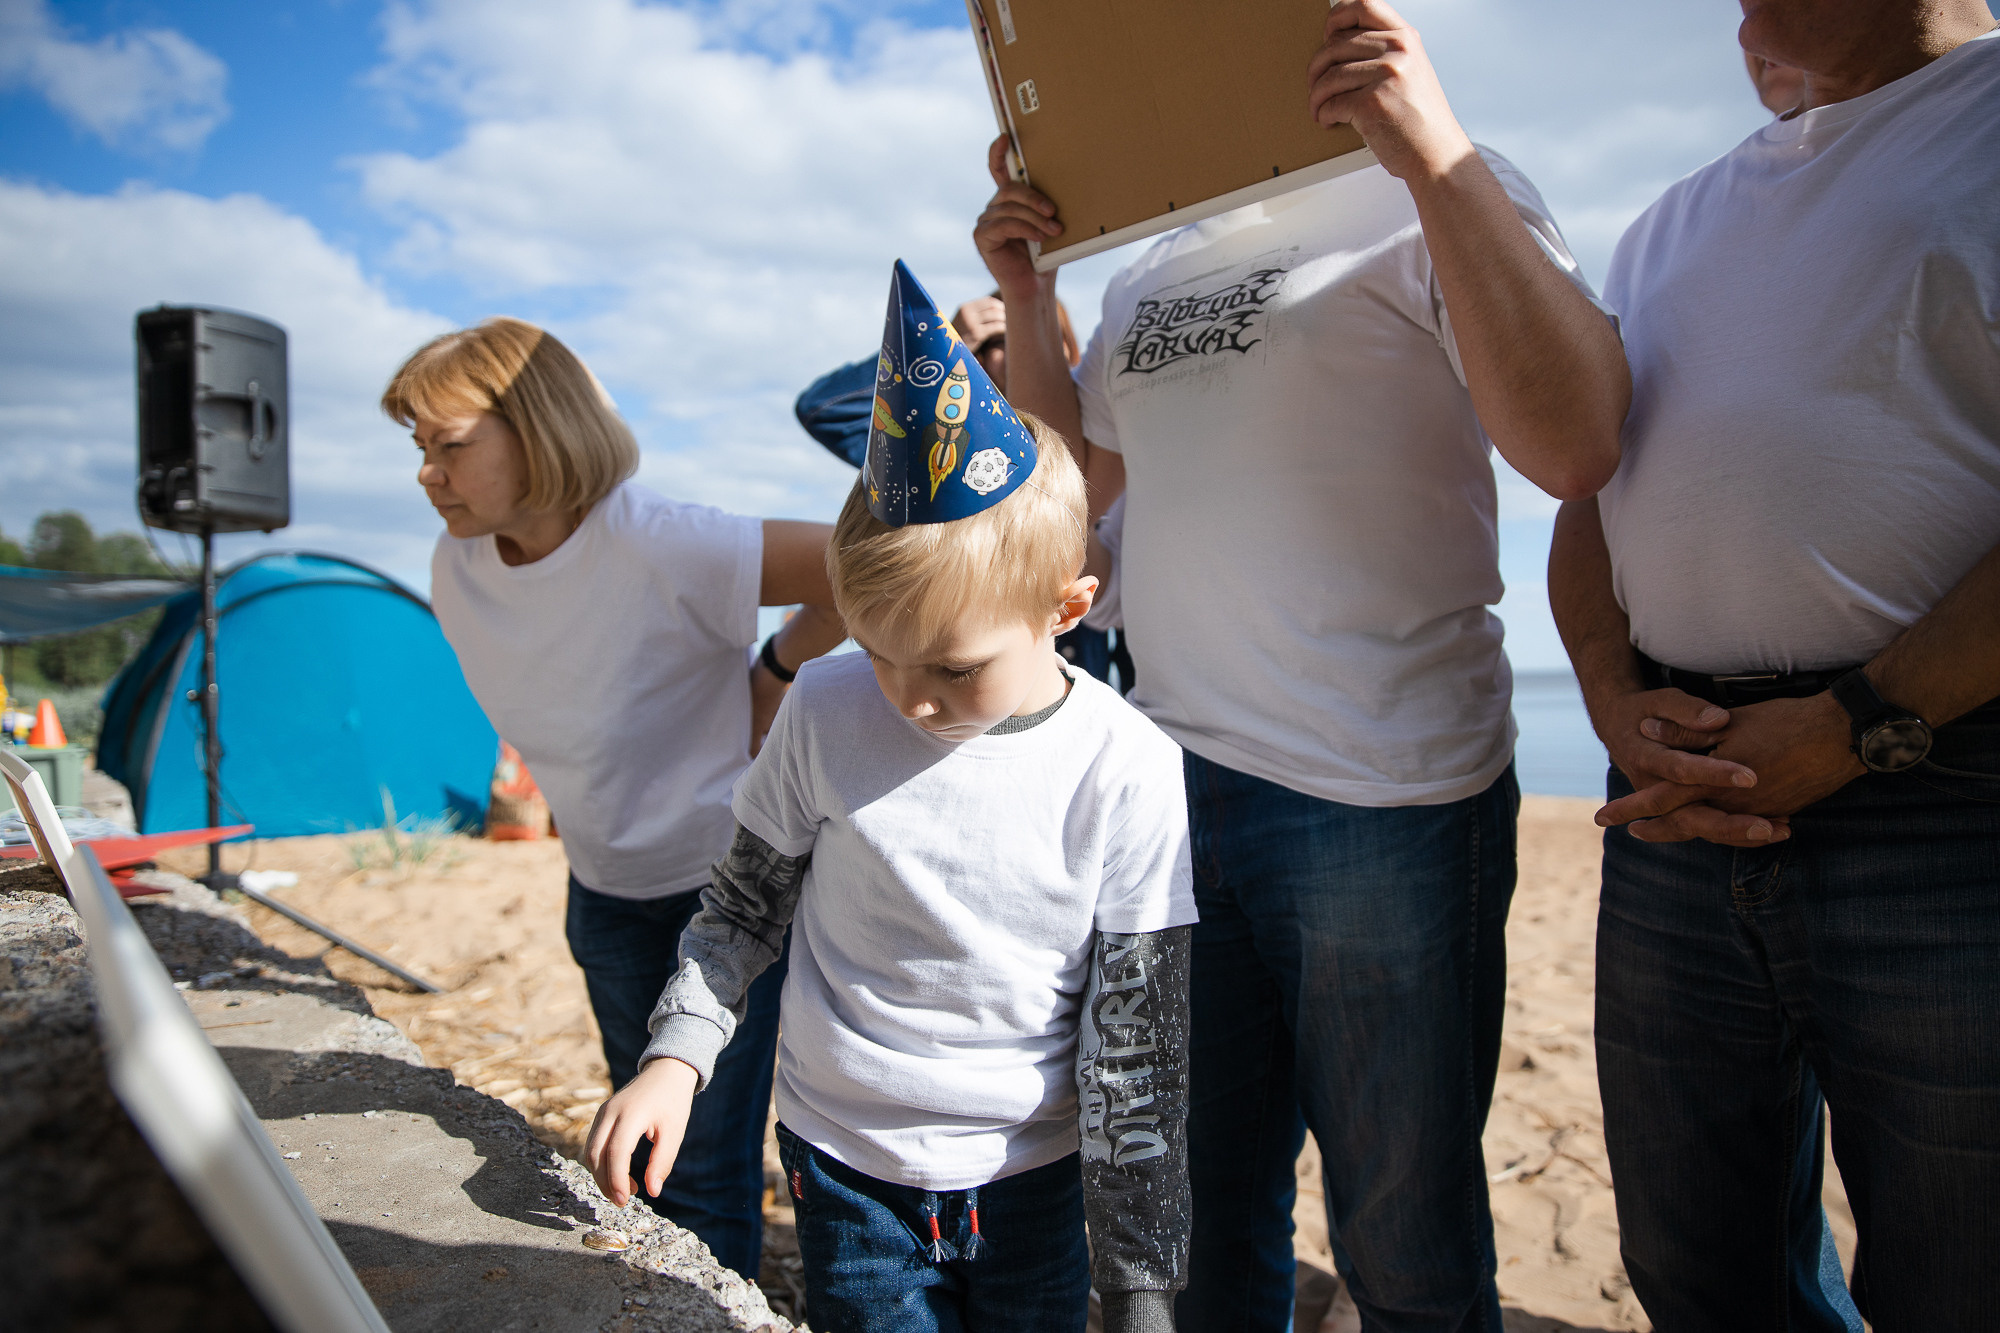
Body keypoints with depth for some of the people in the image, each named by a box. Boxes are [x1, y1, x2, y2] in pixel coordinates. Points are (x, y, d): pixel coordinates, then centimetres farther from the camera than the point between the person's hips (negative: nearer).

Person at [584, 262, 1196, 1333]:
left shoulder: (1132, 779, -17)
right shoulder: (826, 713, -13)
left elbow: (1136, 1051, -11)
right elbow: (744, 901, 4)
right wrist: (676, 1055, -9)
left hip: (1036, 1176, 0)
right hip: (846, 1165, 1)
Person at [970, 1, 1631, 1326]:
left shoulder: (1428, 196, -4)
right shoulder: (1149, 270, 16)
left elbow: (1577, 445, -19)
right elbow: (1081, 481, 24)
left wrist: (1434, 148, -22)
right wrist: (1025, 297, 11)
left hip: (1386, 803, -5)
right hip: (1171, 788, 6)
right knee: (1206, 1214, 20)